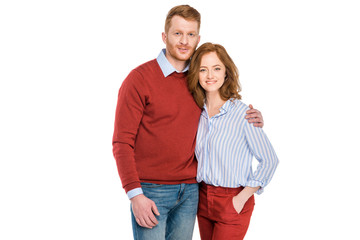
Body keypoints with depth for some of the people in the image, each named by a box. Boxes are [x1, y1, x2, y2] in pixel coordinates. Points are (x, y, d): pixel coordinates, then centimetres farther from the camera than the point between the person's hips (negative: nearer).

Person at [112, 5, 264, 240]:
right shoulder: (139, 78, -7)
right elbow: (122, 142, -9)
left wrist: (250, 119, 2)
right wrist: (135, 194, -16)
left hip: (190, 191, 5)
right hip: (151, 191, -5)